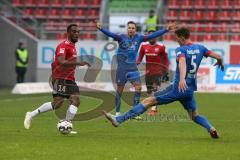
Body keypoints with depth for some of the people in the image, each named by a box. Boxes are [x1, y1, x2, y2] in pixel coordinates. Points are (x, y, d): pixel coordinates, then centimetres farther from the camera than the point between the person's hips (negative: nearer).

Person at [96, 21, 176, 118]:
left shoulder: (138, 38, 2)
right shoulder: (122, 37, -8)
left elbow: (153, 35, 0)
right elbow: (110, 34, -24)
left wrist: (166, 29, -5)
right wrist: (100, 28, -42)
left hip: (132, 67, 3)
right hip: (122, 67, -3)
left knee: (138, 87, -9)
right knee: (119, 90, 5)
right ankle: (117, 112, 17)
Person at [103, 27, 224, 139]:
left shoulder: (181, 49, -11)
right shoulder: (200, 48, 6)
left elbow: (182, 62, -32)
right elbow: (218, 57, 9)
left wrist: (182, 78, -50)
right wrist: (220, 62, 34)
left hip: (179, 87, -6)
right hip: (190, 90, 6)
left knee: (148, 101, -6)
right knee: (195, 116, 21)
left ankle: (118, 119, -11)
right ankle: (211, 129, -6)